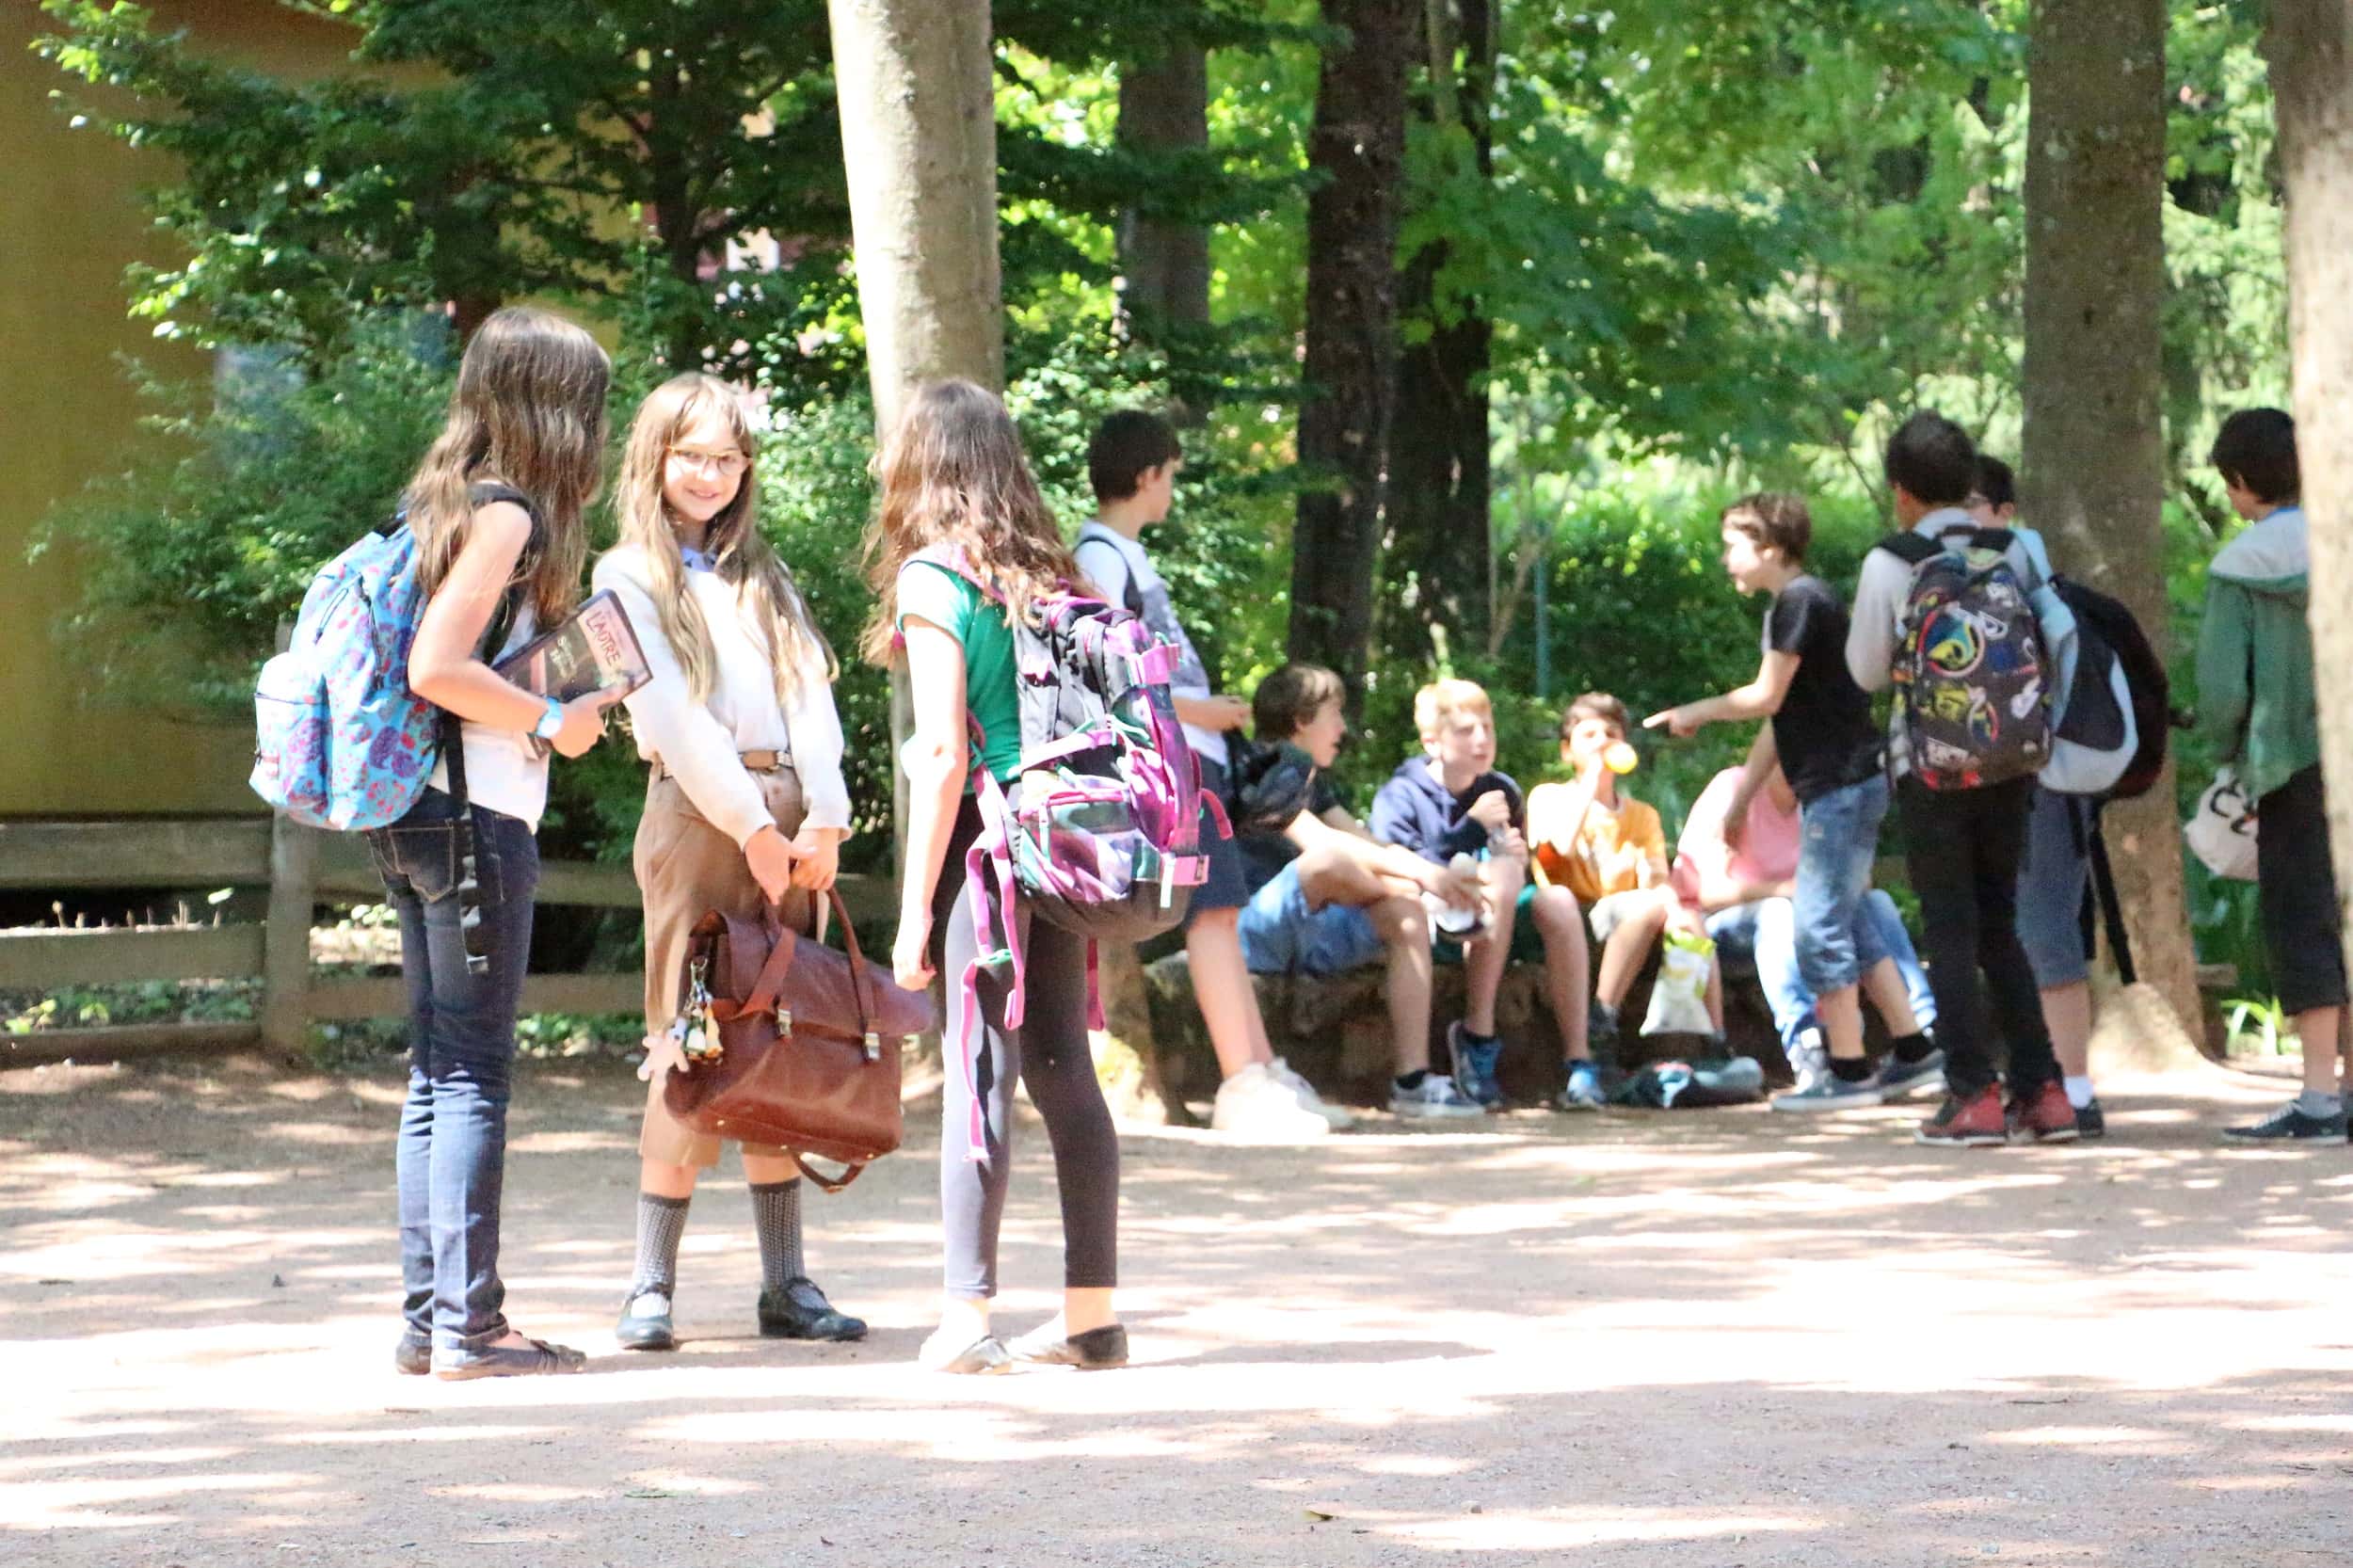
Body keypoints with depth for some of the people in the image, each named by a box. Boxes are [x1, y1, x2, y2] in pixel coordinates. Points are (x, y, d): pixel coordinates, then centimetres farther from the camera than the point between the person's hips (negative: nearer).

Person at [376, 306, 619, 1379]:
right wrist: (552, 723, -10)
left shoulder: (441, 501, 14)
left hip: (412, 817, 9)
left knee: (437, 1071, 11)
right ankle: (465, 1325, -5)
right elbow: (436, 665, -20)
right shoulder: (505, 514, -11)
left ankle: (427, 1315, 13)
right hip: (477, 815, -9)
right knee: (475, 1075, -6)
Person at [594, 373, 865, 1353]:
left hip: (790, 820, 5)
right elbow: (671, 714, -5)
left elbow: (809, 695, 11)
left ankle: (785, 1283, 6)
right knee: (689, 1048, -8)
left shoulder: (762, 575, 21)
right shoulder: (630, 575, 5)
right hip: (696, 816, -5)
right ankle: (652, 1287, -5)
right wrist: (751, 826, -10)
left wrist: (823, 821, -3)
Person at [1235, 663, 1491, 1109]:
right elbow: (1316, 840, -24)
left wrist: (1440, 876, -4)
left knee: (1408, 918, -11)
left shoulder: (1312, 779, 21)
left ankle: (1413, 1079, -19)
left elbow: (1364, 839, 14)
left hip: (1302, 937, 9)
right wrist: (1418, 871, -31)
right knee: (1329, 862, -36)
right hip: (1251, 932, -9)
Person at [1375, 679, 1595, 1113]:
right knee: (1503, 872, -30)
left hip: (1499, 919, 5)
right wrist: (1472, 828, -22)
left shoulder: (1502, 792, 12)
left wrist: (1518, 854, -6)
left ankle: (1578, 1060, -26)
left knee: (1557, 902, -25)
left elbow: (1520, 868, 19)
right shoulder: (1399, 797, -4)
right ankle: (1477, 1035, -27)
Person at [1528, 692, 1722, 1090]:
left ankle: (1716, 1046, -29)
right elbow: (1563, 844, -13)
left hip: (1624, 929, 4)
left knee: (1687, 920, -26)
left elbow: (1655, 877, 2)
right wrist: (1592, 777, -6)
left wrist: (1673, 910, -21)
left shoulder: (1641, 815, 20)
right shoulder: (1549, 798, 9)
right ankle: (1601, 1022, -34)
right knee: (1650, 905, -32)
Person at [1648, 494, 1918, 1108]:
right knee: (1828, 925, 14)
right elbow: (1781, 718, 23)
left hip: (1842, 785, -10)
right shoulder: (1789, 607, 19)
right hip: (1843, 787, 10)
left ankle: (1848, 1070, -8)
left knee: (1819, 925, -9)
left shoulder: (1802, 601, -11)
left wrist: (1696, 712, 0)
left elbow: (1766, 696, -15)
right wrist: (1740, 795, 22)